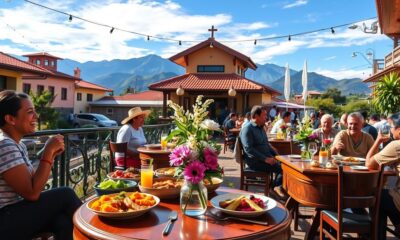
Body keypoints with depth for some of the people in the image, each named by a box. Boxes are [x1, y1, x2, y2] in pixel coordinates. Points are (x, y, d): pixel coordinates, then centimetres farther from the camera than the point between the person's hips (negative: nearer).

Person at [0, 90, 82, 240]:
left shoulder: (18, 144, 8)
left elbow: (34, 182, 9)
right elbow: (32, 193, -23)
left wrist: (51, 155, -2)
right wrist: (48, 152, -20)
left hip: (14, 213, 8)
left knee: (64, 221, -14)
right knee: (66, 195, -11)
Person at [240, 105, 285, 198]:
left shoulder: (261, 128, 19)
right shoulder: (247, 129, -10)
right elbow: (248, 149, -20)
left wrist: (276, 155, 11)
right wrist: (265, 159, -23)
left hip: (266, 158, 9)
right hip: (255, 161, -8)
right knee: (280, 167, -22)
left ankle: (278, 186, 1)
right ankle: (277, 186, 0)